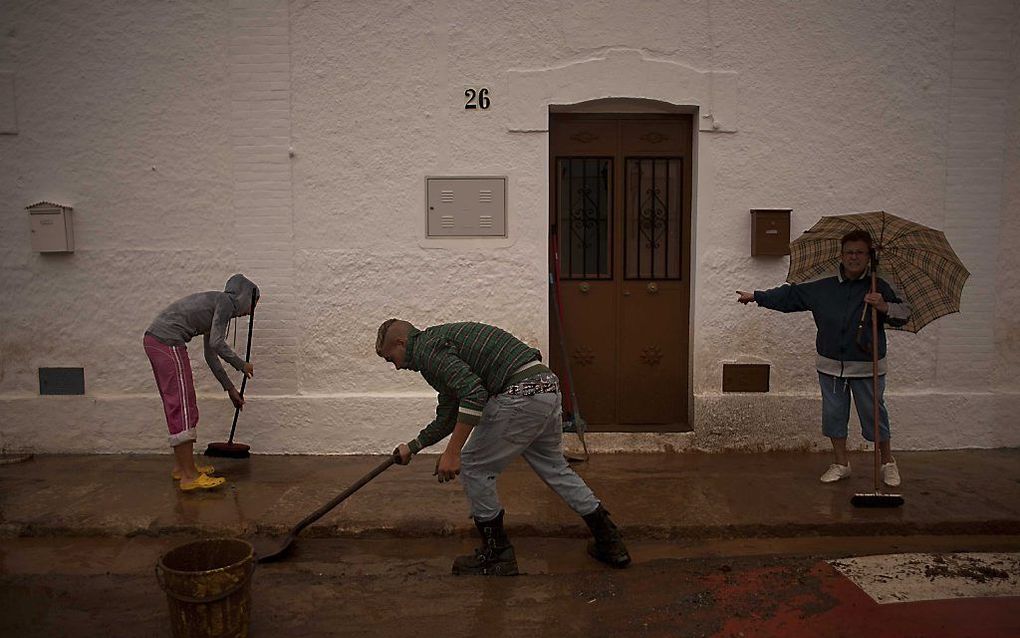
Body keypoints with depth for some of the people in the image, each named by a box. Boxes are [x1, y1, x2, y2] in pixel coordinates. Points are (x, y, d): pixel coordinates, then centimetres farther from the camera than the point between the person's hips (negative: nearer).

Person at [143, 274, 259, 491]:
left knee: (176, 406, 17)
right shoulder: (225, 302, -2)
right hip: (168, 342, -10)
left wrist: (230, 388, 29)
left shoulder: (214, 306, 25)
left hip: (155, 341, 10)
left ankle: (181, 465, 27)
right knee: (183, 407, -7)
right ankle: (189, 476, -5)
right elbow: (216, 343, -13)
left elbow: (210, 354, 27)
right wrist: (242, 365, 2)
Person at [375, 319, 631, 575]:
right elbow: (448, 417, 35)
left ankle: (497, 555, 19)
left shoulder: (426, 349, -4)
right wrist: (412, 447, 43)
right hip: (548, 387, 10)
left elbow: (473, 392, -20)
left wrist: (452, 452, -16)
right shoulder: (440, 342, 27)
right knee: (554, 467, 25)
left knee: (473, 467, 7)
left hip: (520, 395, -10)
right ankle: (610, 541, 32)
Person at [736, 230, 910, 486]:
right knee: (834, 414, 10)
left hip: (867, 366, -3)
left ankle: (888, 463, 26)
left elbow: (904, 313, -4)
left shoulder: (878, 288, -2)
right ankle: (840, 464, 25)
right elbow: (790, 295, 9)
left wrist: (884, 307, -24)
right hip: (831, 365, 3)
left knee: (874, 414, 5)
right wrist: (756, 296, 7)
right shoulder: (822, 288, 4)